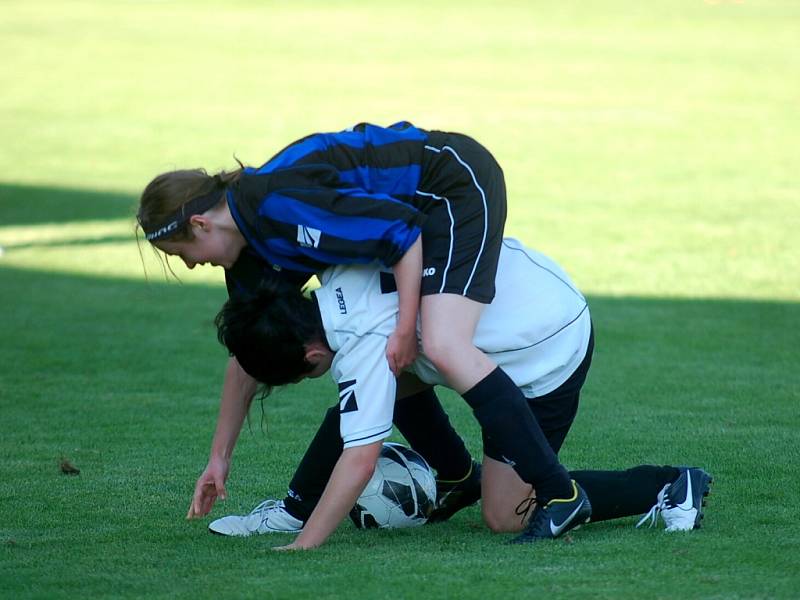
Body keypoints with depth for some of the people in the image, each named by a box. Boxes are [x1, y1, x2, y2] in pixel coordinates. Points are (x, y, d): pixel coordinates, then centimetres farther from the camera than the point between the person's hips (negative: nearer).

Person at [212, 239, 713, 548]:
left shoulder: (362, 344, -28)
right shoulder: (342, 271, -4)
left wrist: (302, 548, -32)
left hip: (547, 355, -10)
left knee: (506, 516, 0)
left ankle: (670, 488, 3)